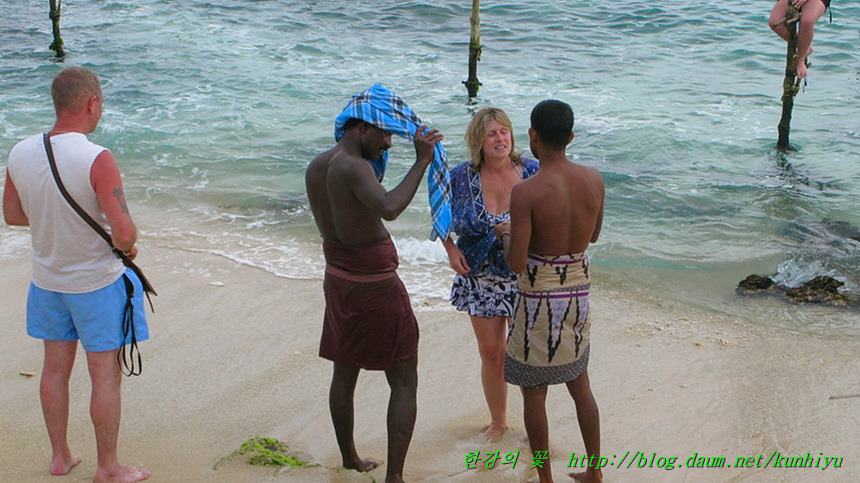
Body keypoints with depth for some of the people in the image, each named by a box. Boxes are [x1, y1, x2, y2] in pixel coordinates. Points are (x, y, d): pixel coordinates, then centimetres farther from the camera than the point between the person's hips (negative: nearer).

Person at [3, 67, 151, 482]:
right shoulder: (97, 160, -25)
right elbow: (124, 232, -28)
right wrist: (128, 246, -6)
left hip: (47, 281, 6)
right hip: (97, 284, -6)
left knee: (55, 368, 19)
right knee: (105, 376, 7)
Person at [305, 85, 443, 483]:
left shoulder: (316, 167, 5)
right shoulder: (353, 167, -23)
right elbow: (389, 208, -40)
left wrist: (377, 166, 18)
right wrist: (422, 162, -32)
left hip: (338, 280, 9)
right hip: (375, 285, -9)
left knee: (344, 374, 21)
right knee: (405, 383, 1)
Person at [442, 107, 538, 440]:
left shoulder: (533, 173, -9)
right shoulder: (461, 177, -6)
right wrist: (450, 249, -5)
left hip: (525, 278, -1)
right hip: (480, 279, 2)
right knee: (491, 354, 10)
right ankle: (497, 421, 30)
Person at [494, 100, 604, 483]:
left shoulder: (526, 192, -22)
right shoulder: (593, 179, -4)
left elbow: (516, 263, -21)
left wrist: (505, 235, -1)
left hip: (540, 298, -6)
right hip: (579, 293, 6)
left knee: (533, 392, 11)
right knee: (579, 384, 22)